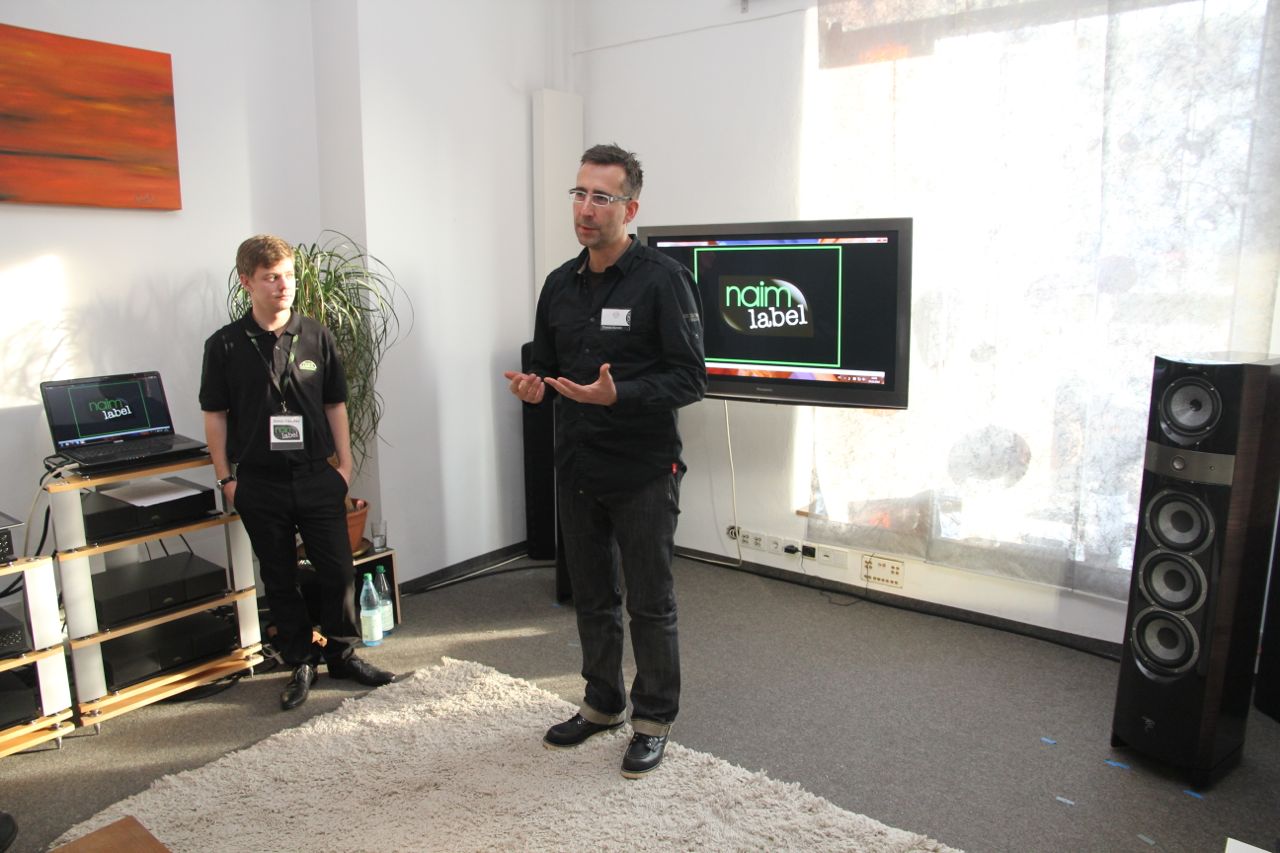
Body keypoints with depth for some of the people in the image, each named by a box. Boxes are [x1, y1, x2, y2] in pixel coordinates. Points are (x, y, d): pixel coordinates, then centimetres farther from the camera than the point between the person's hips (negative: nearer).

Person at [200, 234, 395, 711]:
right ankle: (300, 662, 26)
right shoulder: (225, 345, -3)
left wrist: (344, 464, 4)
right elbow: (215, 415, 2)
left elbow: (335, 404, 7)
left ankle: (342, 654, 24)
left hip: (316, 475, 1)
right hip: (260, 483, -1)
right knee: (279, 579, 10)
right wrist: (226, 478, -1)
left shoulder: (316, 337, 1)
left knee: (338, 571, 5)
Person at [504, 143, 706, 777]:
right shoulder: (559, 285, 10)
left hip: (643, 472, -6)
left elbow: (689, 379, -14)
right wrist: (535, 388, -7)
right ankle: (602, 704, 37)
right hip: (577, 469, 6)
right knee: (592, 597, 18)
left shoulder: (662, 279, -11)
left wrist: (616, 395, -28)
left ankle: (653, 719, 25)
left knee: (650, 604, 6)